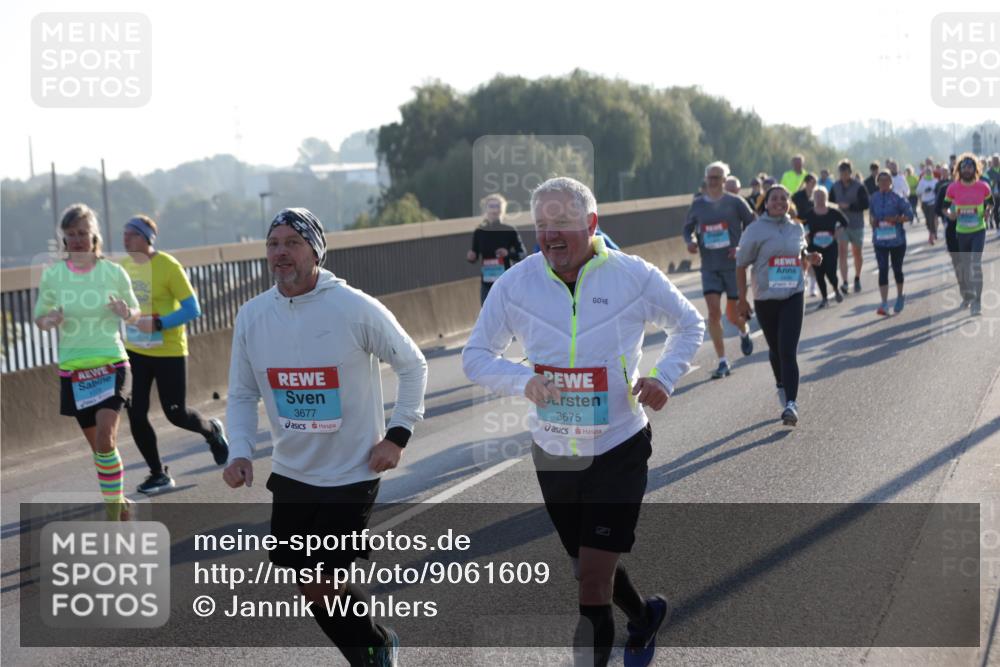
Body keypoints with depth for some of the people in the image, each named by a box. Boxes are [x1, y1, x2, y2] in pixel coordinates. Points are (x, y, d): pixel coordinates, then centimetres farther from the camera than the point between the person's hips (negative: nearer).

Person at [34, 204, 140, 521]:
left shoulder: (114, 272, -3)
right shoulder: (52, 275, -1)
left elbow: (135, 312, 9)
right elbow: (39, 317, 9)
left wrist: (127, 313, -15)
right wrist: (50, 321, -15)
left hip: (111, 364, -2)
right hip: (73, 369, 2)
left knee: (105, 437, -18)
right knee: (97, 444, 10)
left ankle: (113, 511, -8)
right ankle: (118, 501, 29)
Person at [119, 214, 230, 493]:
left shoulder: (168, 266, -16)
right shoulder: (124, 266, 2)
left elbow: (192, 309, -17)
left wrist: (157, 324, -27)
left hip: (168, 352, -5)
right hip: (135, 351, 5)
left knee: (175, 414, 2)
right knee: (136, 414, -1)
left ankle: (212, 431, 36)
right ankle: (159, 474, 14)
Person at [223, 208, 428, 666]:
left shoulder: (356, 308, -15)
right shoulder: (251, 316, -4)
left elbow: (412, 365, -2)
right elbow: (242, 395, 6)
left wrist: (398, 434, -8)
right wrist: (239, 451, -10)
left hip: (352, 474, -5)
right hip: (291, 473, 5)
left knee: (321, 588, -5)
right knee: (313, 588, 11)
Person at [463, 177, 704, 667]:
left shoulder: (635, 276, -10)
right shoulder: (515, 284, -7)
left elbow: (688, 324, 7)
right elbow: (475, 356, -1)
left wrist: (664, 377, -10)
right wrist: (523, 380, -21)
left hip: (619, 449, -3)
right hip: (551, 455, 3)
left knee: (594, 578, -11)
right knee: (591, 568, 21)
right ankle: (644, 617, 51)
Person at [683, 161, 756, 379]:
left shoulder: (735, 202, -3)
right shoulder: (698, 206, 5)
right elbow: (687, 228, 17)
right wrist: (690, 241, -5)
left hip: (733, 265, -2)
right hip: (709, 267, 2)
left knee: (733, 315, 5)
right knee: (714, 312, -10)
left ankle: (745, 332, 43)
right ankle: (723, 362, -4)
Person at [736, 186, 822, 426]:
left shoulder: (796, 228, 7)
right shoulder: (755, 230, -5)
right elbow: (741, 265, -1)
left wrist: (811, 258, 1)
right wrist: (742, 299, -3)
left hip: (793, 296, 1)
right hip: (765, 298, -1)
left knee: (788, 351, -12)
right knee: (775, 349, 13)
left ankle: (791, 404, -18)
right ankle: (781, 386, 41)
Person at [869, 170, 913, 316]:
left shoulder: (898, 198, -7)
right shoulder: (874, 198, 3)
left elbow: (909, 215, -6)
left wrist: (896, 219, -22)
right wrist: (872, 221, -6)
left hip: (897, 239, -2)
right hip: (880, 240, 2)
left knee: (897, 269, 13)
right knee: (883, 270, -7)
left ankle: (900, 297, 35)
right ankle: (884, 303, -10)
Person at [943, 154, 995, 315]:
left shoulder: (983, 187, -4)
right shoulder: (953, 188, -4)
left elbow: (990, 202, 14)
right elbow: (945, 206, 8)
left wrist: (988, 212, -7)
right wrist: (949, 214, -14)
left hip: (978, 230, -2)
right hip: (961, 232, 2)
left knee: (976, 263, -16)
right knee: (962, 265, 12)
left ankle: (977, 302, -16)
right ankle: (966, 296, 34)